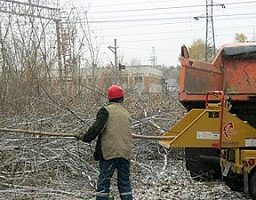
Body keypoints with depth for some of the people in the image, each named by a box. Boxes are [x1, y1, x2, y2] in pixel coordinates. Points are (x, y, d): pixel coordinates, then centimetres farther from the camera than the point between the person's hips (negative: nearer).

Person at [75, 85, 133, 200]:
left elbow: (97, 128, -15)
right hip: (126, 153, 5)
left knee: (104, 181, -2)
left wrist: (85, 138, -2)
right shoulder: (126, 113, 16)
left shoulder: (106, 110, -4)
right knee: (124, 182, 12)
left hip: (110, 152, -5)